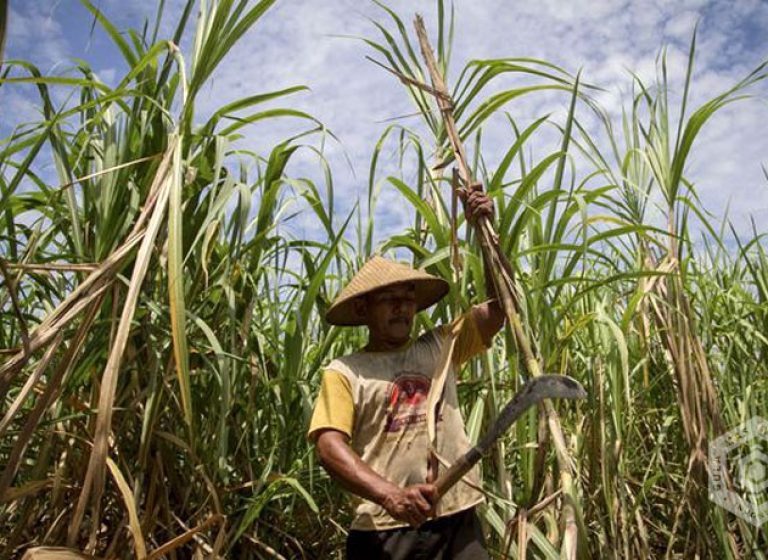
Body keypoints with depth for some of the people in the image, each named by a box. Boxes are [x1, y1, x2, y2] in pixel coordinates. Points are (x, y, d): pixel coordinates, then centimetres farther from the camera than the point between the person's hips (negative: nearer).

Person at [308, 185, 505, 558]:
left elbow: (501, 304, 5)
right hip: (383, 530, -2)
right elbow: (329, 445, -10)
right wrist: (391, 495, -24)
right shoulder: (344, 372, 1)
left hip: (457, 520, 3)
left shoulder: (441, 347, 10)